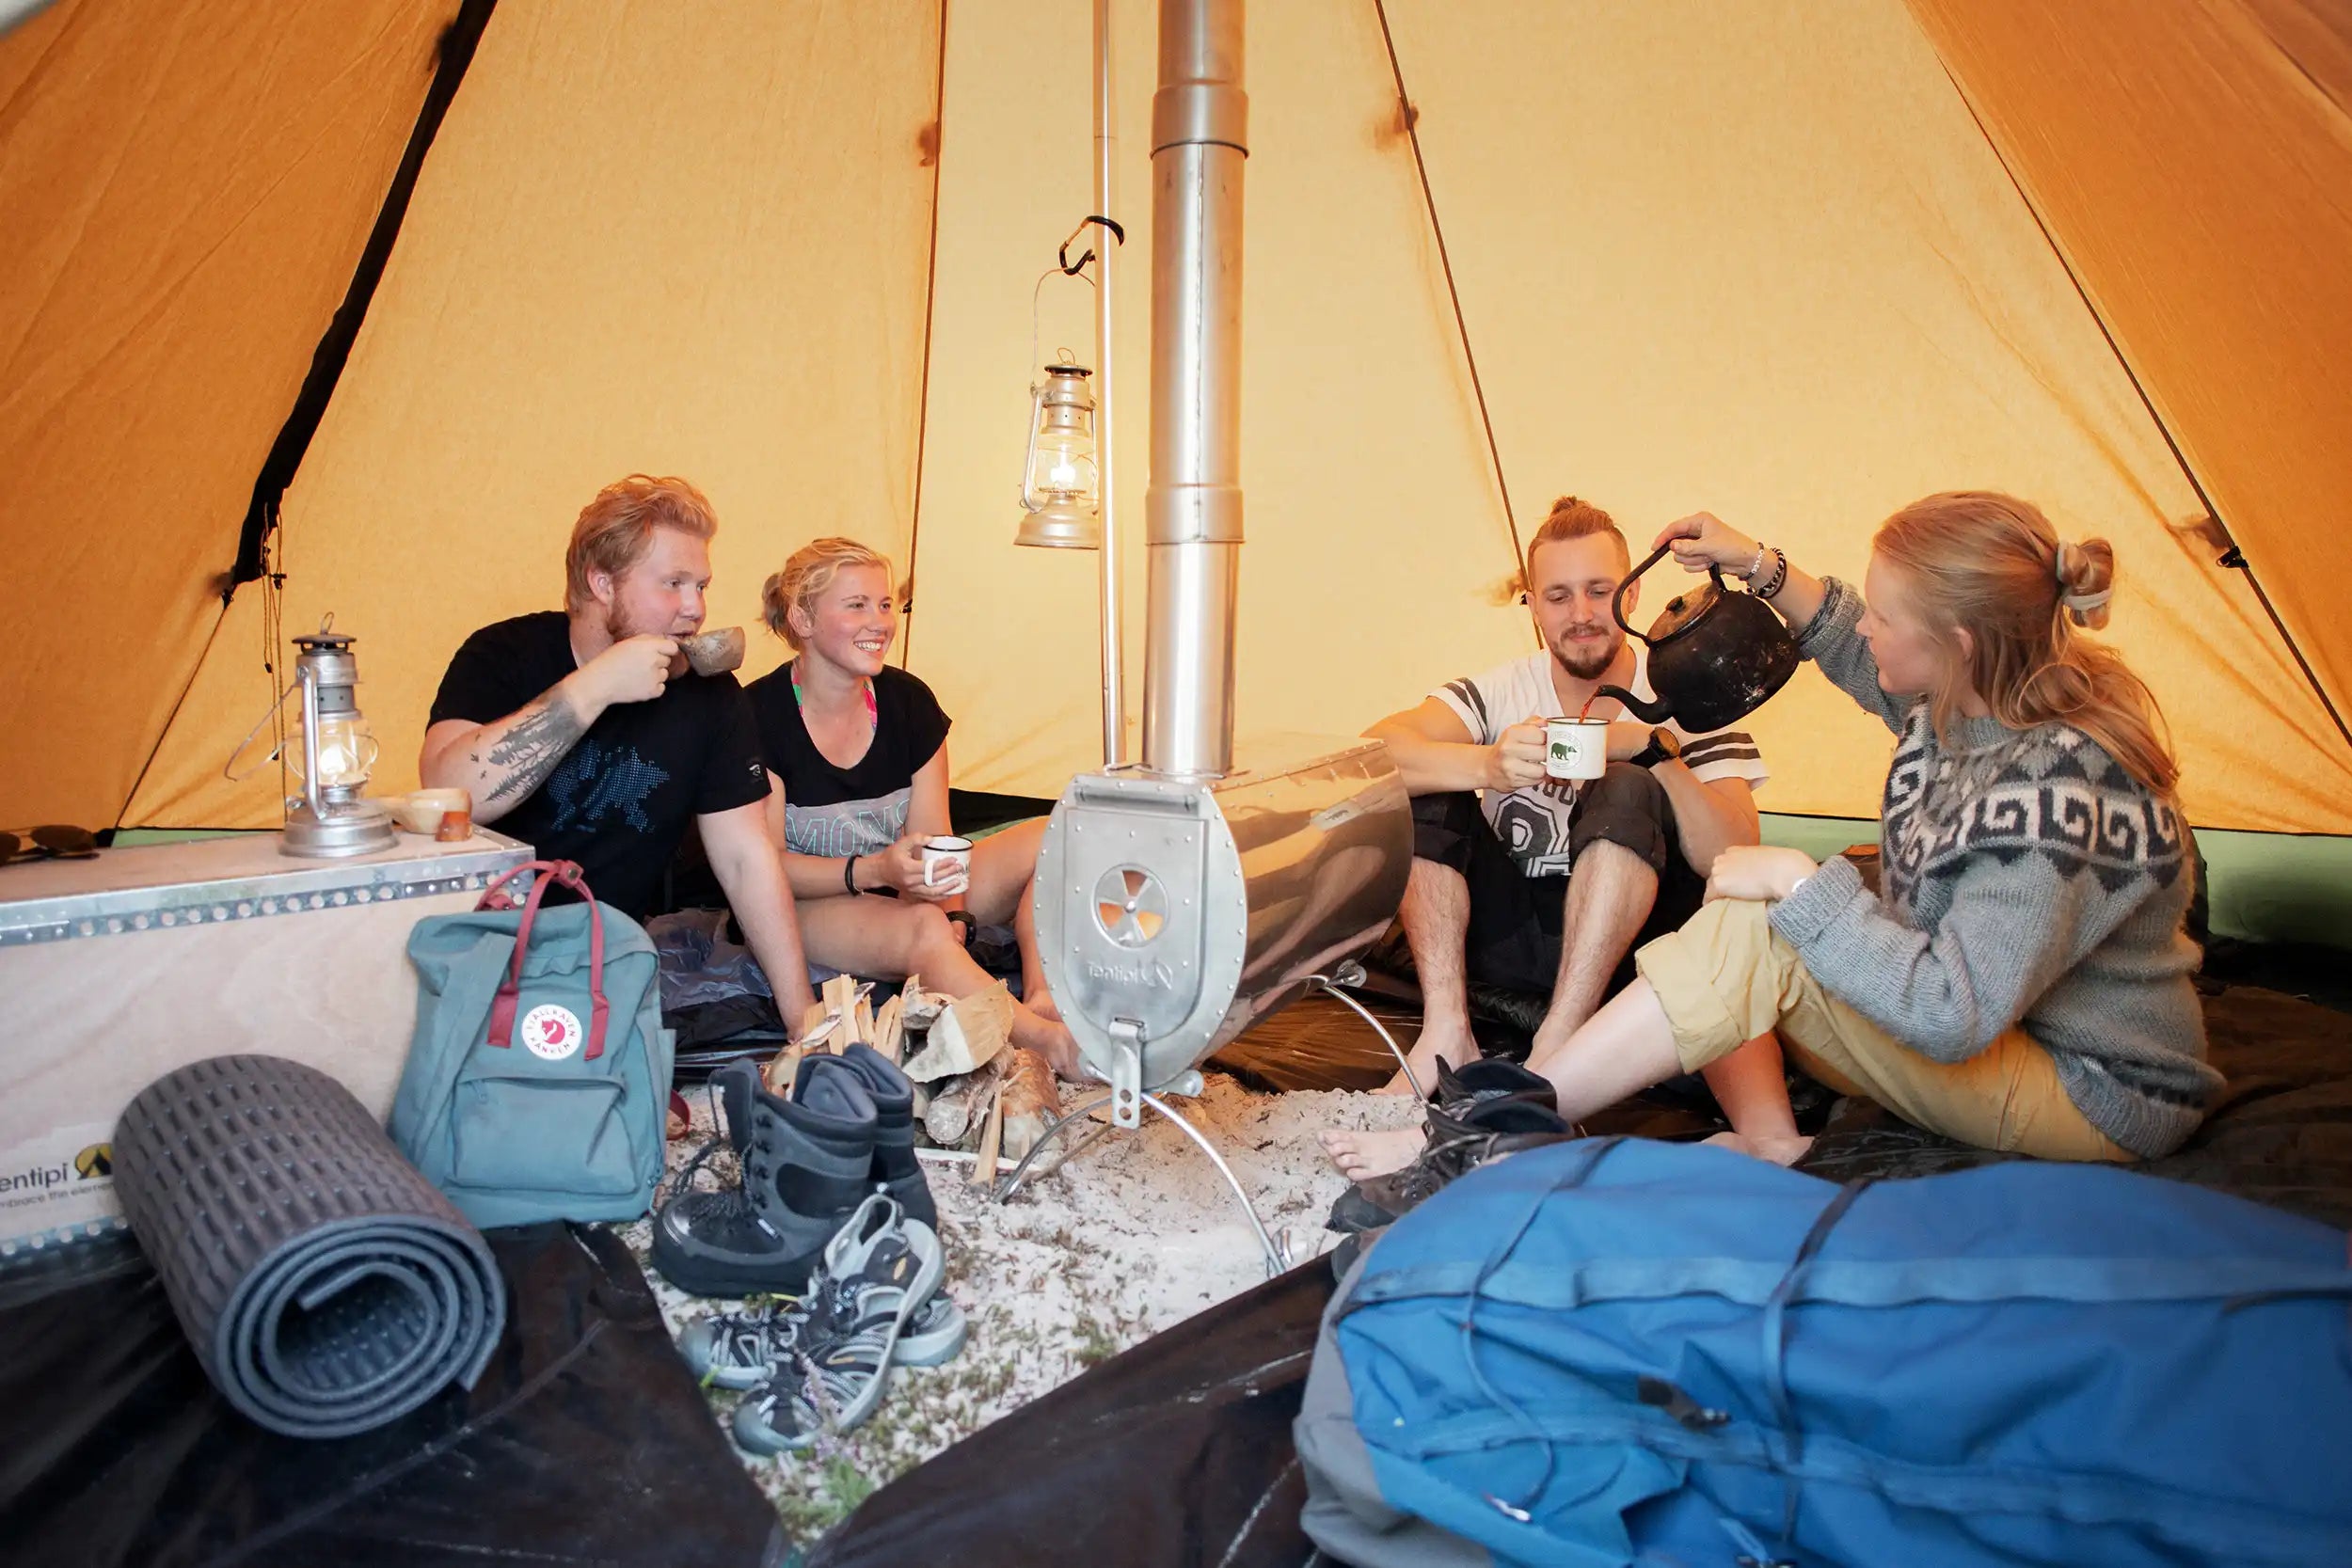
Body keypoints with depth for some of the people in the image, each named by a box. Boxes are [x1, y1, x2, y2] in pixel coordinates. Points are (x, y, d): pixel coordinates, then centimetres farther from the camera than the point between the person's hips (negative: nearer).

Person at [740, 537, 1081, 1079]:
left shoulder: (910, 701, -1)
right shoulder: (761, 716, -15)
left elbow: (932, 838, -4)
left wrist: (954, 913, -23)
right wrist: (875, 869, -29)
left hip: (902, 893, 6)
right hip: (803, 910, -5)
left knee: (1047, 839, -16)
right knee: (920, 928, -38)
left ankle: (1041, 1005, -33)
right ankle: (1045, 1041, -38)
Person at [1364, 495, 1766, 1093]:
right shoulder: (1500, 691, -2)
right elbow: (1374, 750, -21)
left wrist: (1656, 750, -28)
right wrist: (1488, 766, -39)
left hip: (1629, 936, -2)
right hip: (1509, 931, 2)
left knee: (1629, 793, -27)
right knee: (1422, 780, -15)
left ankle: (1554, 1047, -31)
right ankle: (1446, 1031, -22)